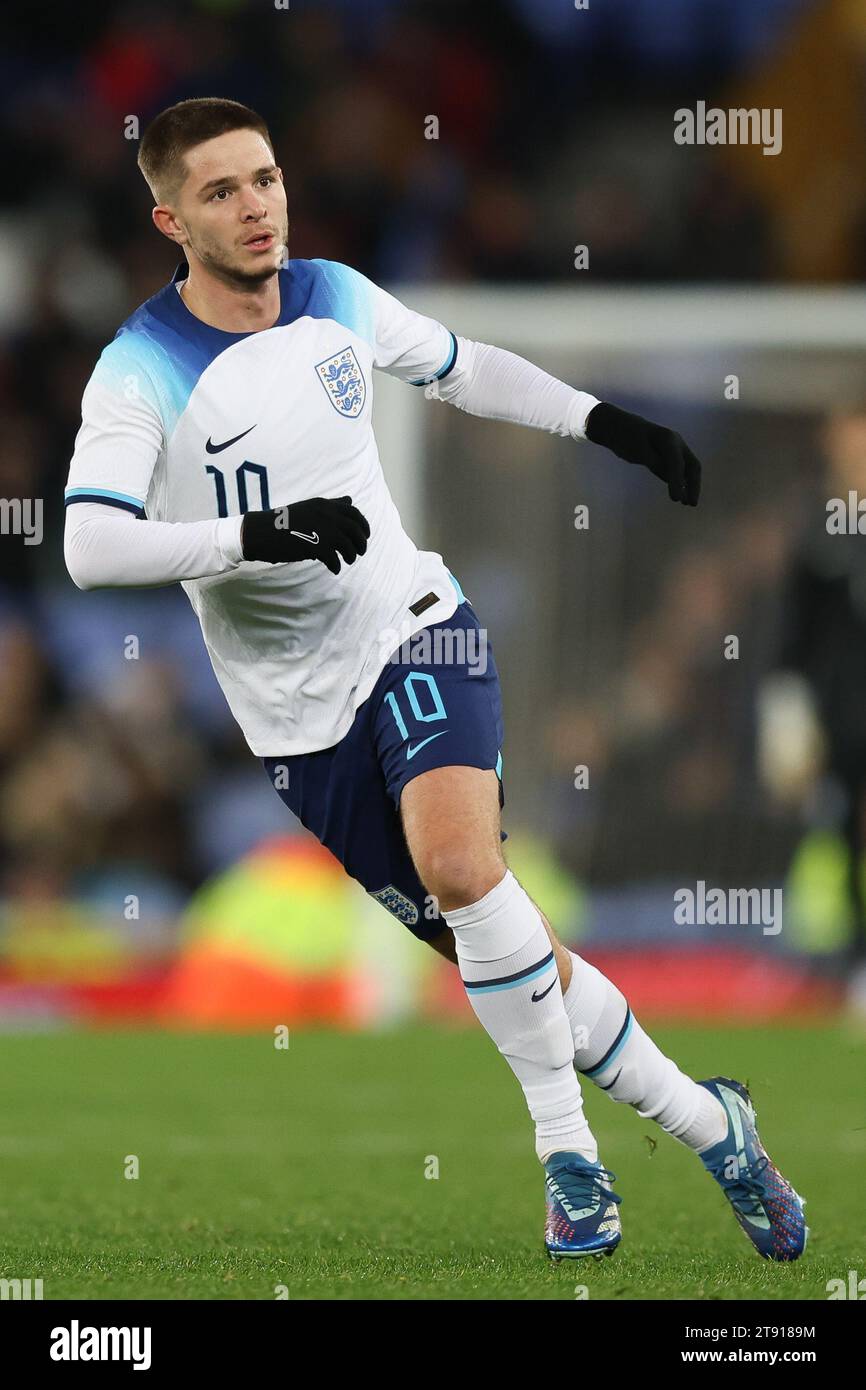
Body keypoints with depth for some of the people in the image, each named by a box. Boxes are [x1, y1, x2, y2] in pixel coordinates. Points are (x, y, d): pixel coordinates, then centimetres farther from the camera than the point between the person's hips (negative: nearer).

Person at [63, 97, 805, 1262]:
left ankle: (568, 1150, -14)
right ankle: (704, 1123, 14)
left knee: (458, 866, -27)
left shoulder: (337, 299, 1)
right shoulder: (141, 371, -13)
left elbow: (464, 369, 21)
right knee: (497, 953, -1)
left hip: (412, 627, 1)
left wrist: (608, 424, 14)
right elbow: (91, 551, -25)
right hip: (301, 712, -1)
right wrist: (260, 534, -34)